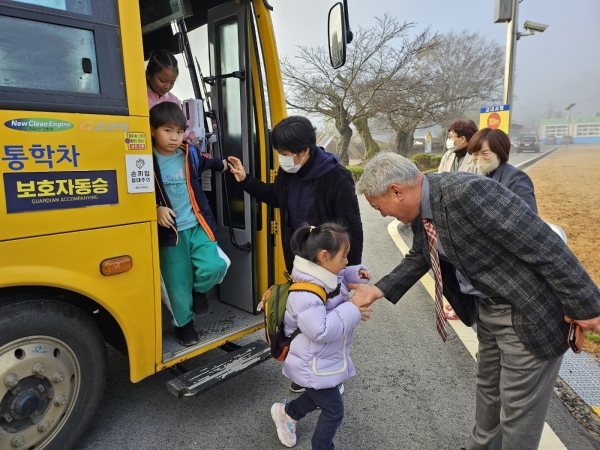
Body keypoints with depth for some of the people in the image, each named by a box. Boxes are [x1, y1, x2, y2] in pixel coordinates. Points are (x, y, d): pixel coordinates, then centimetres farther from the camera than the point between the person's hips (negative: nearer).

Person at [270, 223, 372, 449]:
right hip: (314, 364, -10)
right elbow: (321, 331, -35)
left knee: (319, 395, 30)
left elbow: (341, 277, 17)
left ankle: (286, 412, 54)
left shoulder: (327, 275, -6)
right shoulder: (305, 294, -35)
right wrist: (352, 311, -30)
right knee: (334, 410, 5)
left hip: (325, 358, 10)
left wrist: (357, 274, -4)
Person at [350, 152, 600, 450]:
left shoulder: (468, 192, -31)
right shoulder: (420, 209, -4)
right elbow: (418, 258, 13)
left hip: (528, 311, -8)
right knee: (488, 387, 27)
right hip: (486, 307, 9)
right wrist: (378, 290, 2)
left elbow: (544, 245, -27)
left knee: (518, 407, 8)